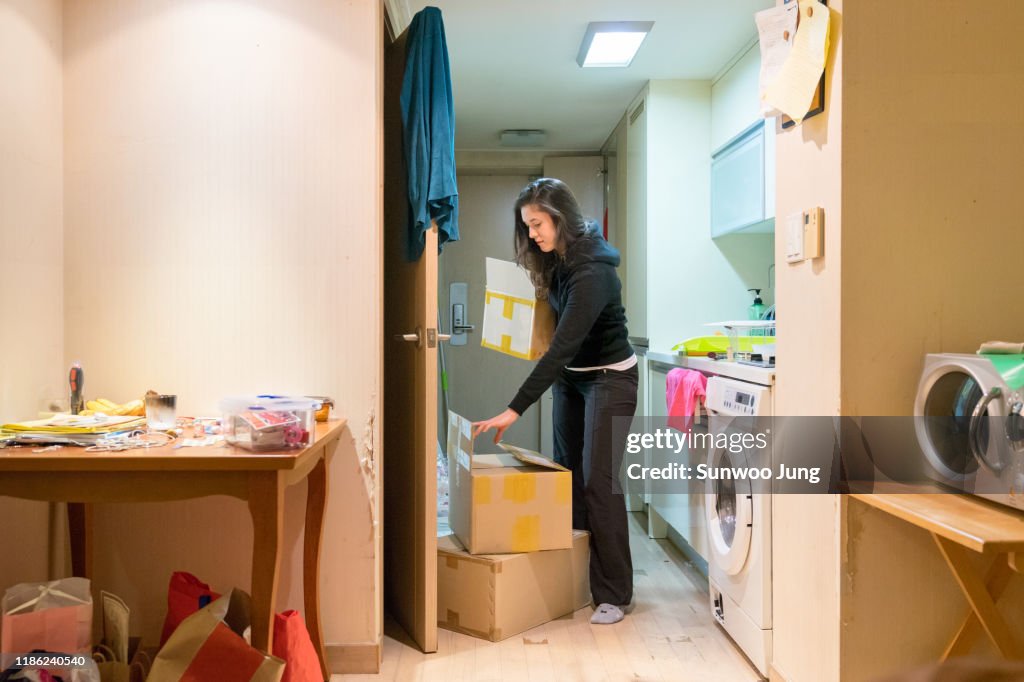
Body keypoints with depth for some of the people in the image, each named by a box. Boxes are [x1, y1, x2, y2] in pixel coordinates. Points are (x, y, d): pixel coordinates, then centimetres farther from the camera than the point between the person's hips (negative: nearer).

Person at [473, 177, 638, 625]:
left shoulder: (592, 270, -28)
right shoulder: (555, 260, -2)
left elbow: (563, 346, -35)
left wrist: (515, 410, -37)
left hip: (609, 378, -8)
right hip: (571, 376, 9)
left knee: (598, 482, -10)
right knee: (569, 477, 11)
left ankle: (613, 596, 1)